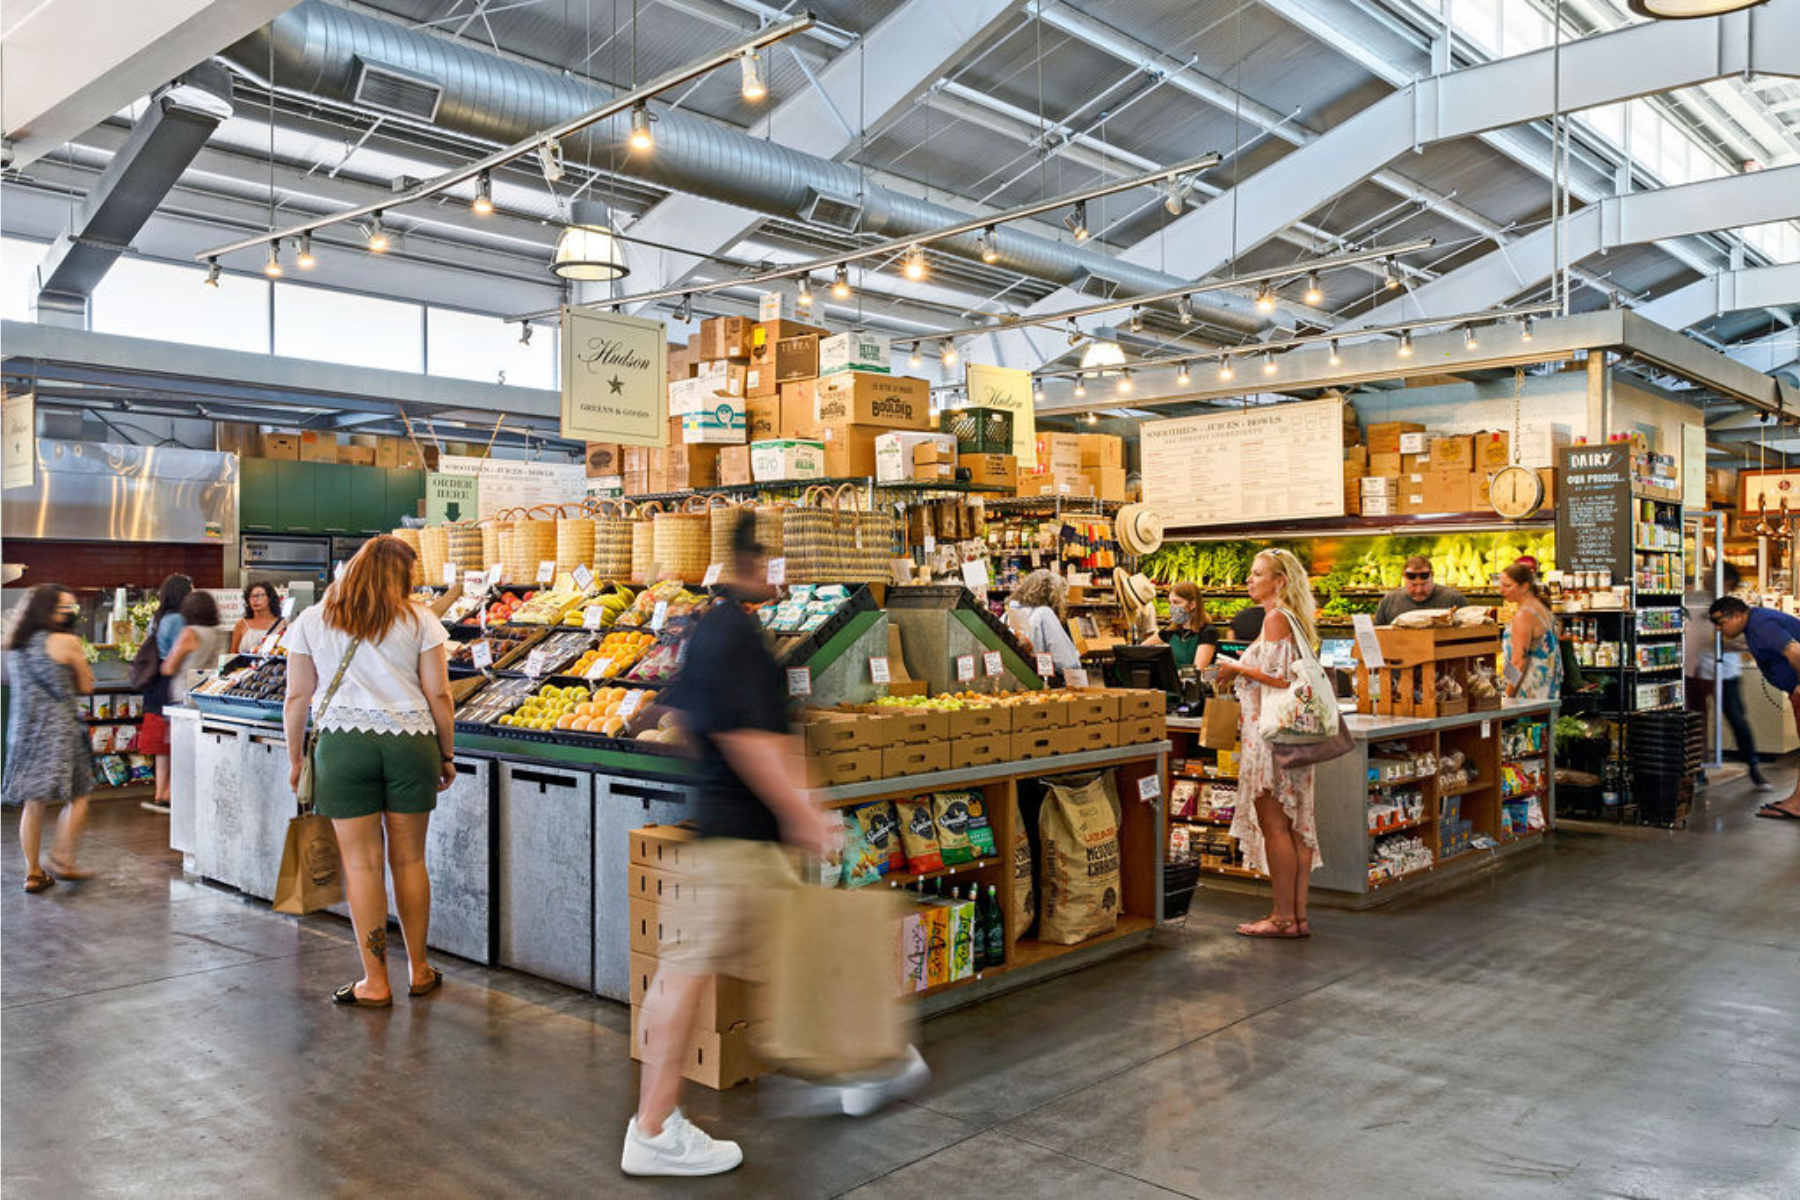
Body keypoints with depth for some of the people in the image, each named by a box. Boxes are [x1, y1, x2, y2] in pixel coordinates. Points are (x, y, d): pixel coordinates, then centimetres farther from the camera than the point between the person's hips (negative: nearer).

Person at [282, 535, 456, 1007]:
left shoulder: (312, 620, 7)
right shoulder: (419, 620, 3)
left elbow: (297, 697, 7)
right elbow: (438, 694, 0)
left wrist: (295, 757, 17)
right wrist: (446, 755, 10)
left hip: (343, 743, 0)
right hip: (410, 741, 0)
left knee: (362, 863, 4)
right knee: (409, 859, 11)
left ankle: (375, 982, 10)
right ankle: (419, 970, 22)